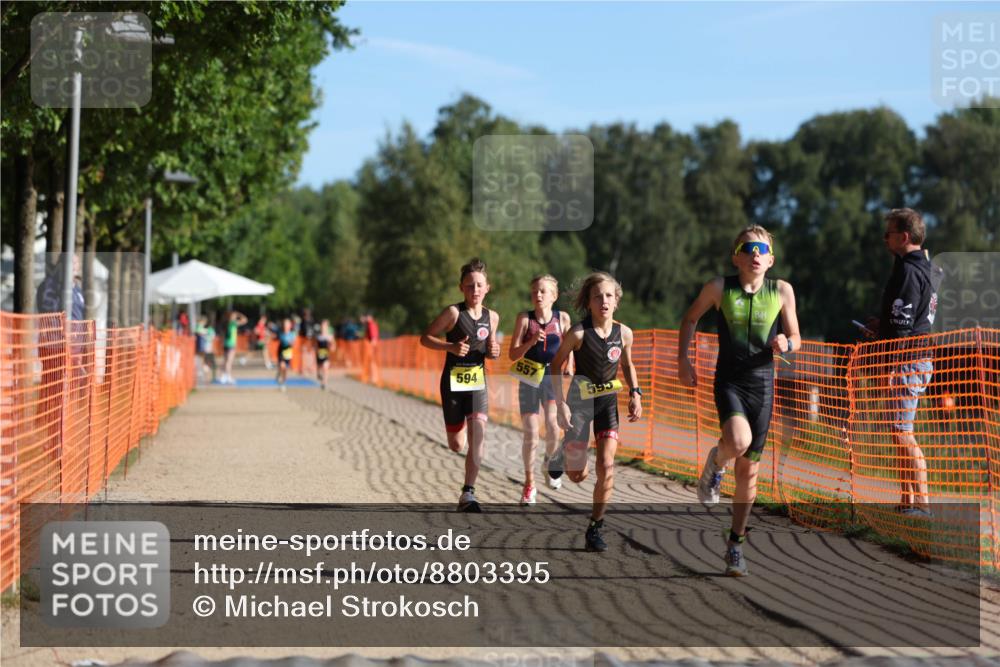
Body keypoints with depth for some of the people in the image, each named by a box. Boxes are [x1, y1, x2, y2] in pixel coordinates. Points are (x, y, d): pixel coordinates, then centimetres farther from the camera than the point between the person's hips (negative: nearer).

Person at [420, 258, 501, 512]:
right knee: (456, 445, 5)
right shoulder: (454, 312, -10)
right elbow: (425, 338, -5)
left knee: (478, 436, -17)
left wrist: (493, 351, -4)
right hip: (453, 382, -3)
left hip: (478, 382, 3)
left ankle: (468, 494, -13)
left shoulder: (492, 317, 4)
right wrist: (451, 347, -20)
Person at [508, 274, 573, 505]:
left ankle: (550, 463, 18)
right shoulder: (524, 318, -3)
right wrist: (532, 341, -20)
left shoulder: (562, 318, 1)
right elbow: (513, 354, -5)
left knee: (552, 427, -14)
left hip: (552, 378, 1)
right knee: (530, 434, -3)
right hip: (529, 379, -1)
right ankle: (529, 484, 12)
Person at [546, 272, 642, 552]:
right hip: (580, 402, -3)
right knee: (578, 475, 5)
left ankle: (594, 530, 1)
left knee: (606, 468, -11)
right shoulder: (579, 333, -18)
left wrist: (635, 394, 0)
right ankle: (563, 456, 43)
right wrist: (561, 403, -13)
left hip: (608, 403, 3)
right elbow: (556, 365, -8)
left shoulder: (624, 333, -6)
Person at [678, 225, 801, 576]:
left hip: (762, 383, 2)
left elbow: (796, 339, 8)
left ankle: (736, 544, 22)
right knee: (738, 440, -31)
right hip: (729, 379, -2)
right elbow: (690, 318, 12)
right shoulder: (719, 287, -4)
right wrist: (682, 359, 3)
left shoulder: (782, 291, 0)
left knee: (749, 469, 7)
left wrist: (786, 344, -15)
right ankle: (716, 463, 6)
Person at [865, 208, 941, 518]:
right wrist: (882, 325, 18)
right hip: (922, 360, 10)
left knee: (902, 432, -11)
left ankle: (922, 503, -13)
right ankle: (907, 501, 15)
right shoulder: (929, 269, 18)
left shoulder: (908, 271, -14)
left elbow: (901, 326, -19)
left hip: (907, 361, -10)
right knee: (899, 432, 13)